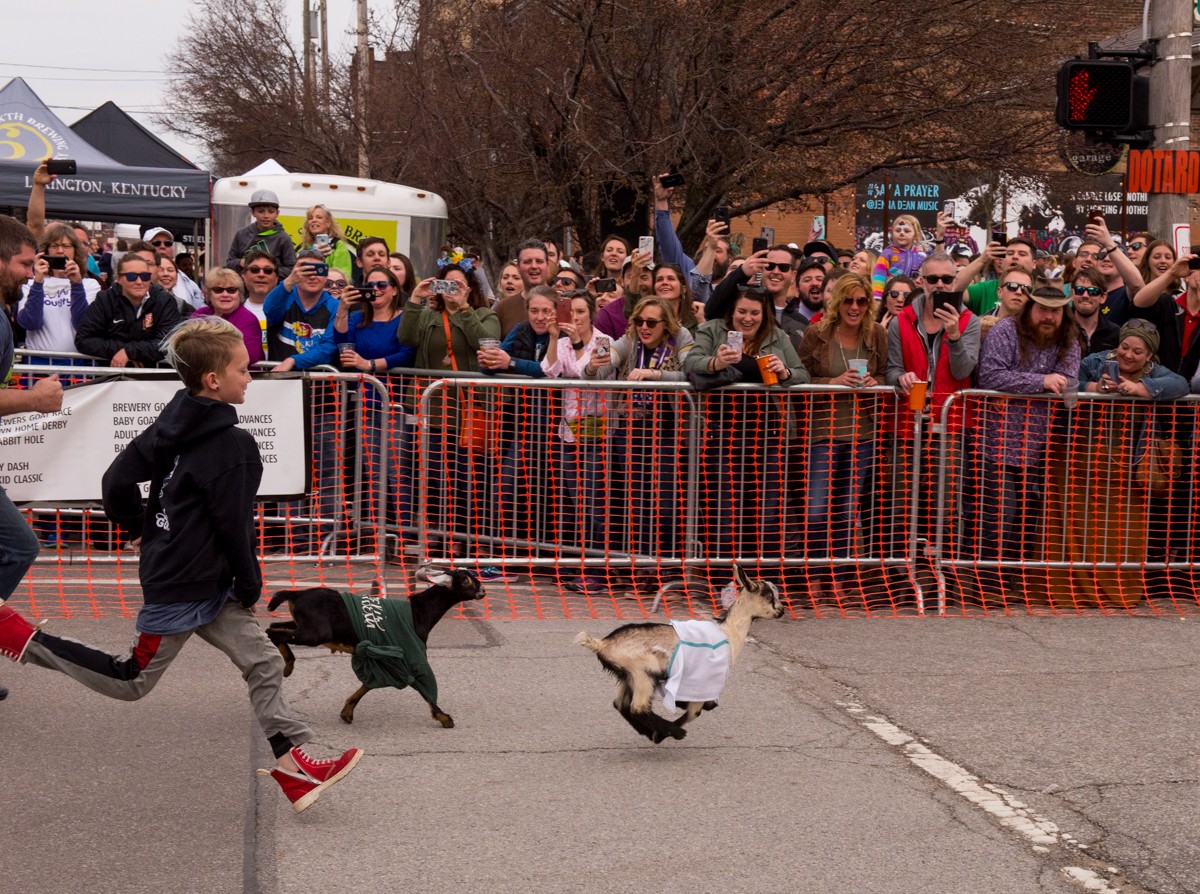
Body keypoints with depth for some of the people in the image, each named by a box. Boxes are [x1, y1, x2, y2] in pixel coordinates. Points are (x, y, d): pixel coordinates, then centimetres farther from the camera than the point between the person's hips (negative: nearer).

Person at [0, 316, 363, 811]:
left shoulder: (172, 421, 4)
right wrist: (250, 588, -6)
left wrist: (139, 531, 19)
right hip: (186, 588, -9)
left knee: (262, 661, 8)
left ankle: (292, 766, 9)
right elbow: (233, 526, -18)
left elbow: (117, 481, 6)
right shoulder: (233, 444, -20)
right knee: (132, 681, 5)